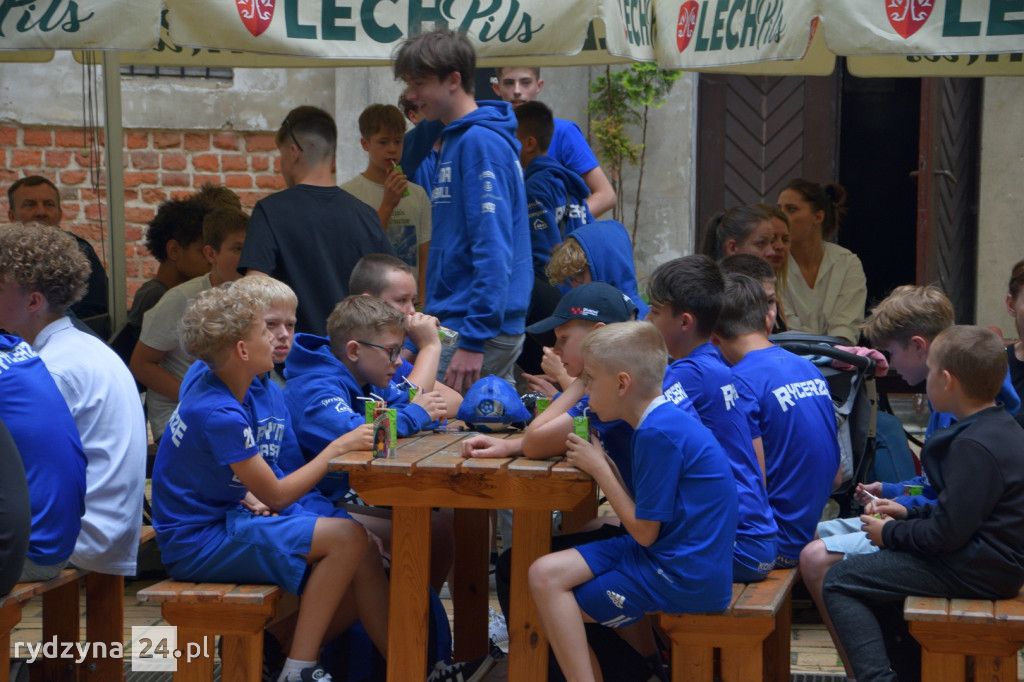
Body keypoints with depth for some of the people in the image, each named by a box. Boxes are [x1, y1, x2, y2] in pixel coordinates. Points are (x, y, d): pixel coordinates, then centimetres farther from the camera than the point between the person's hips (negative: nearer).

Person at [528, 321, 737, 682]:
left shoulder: (660, 434, -21)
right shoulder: (661, 420, 10)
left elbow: (644, 531, -16)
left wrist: (597, 466, -8)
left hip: (684, 577, -9)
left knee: (549, 587, -6)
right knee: (545, 572, 5)